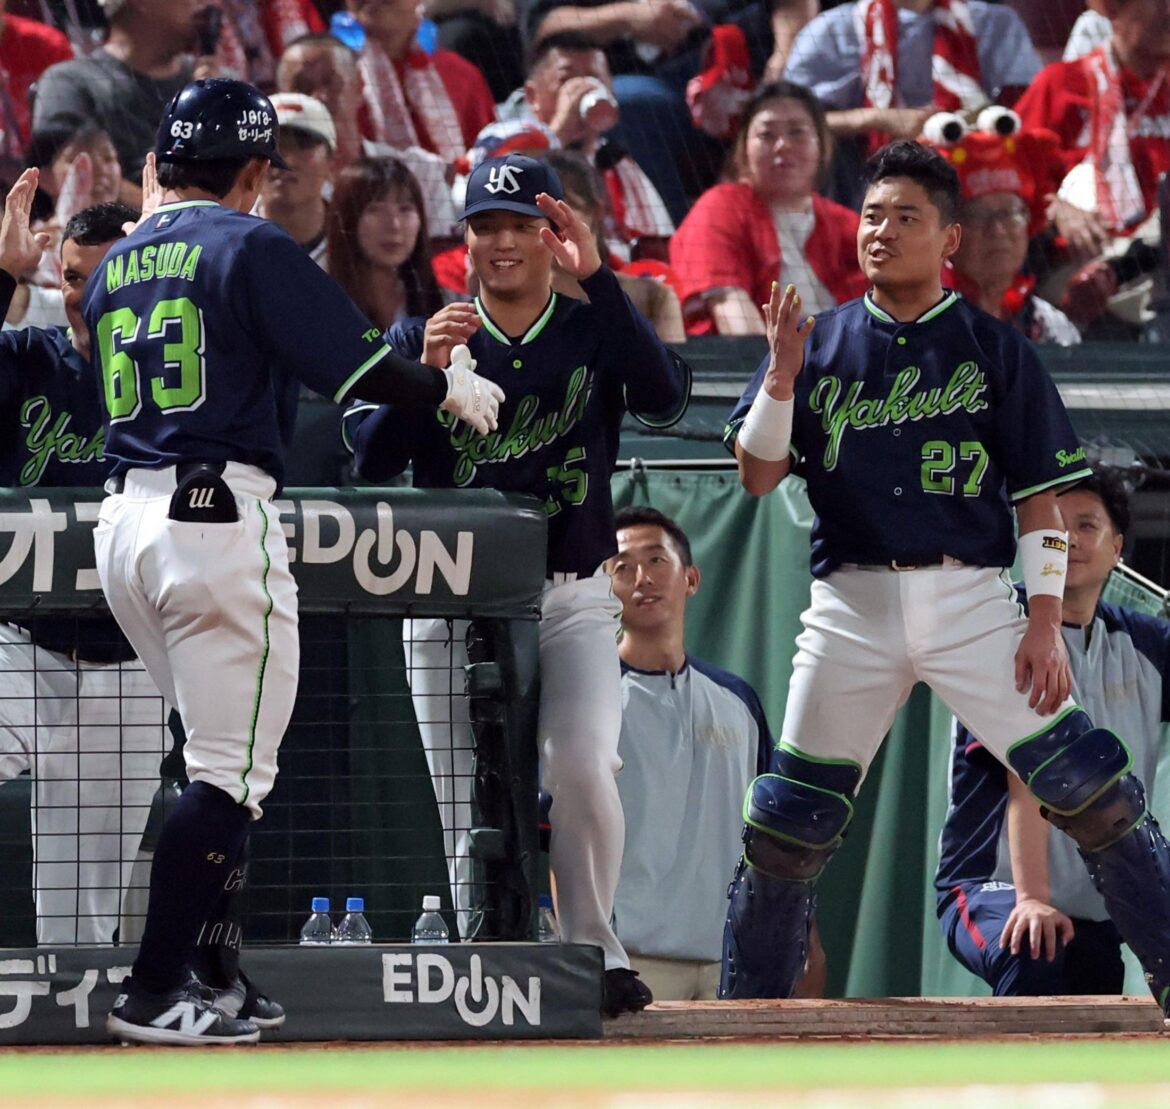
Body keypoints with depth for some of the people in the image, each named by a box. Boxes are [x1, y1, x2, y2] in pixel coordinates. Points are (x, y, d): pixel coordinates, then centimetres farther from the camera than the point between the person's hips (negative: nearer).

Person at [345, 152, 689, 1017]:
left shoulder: (594, 334, 5)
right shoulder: (423, 340, 7)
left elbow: (665, 399, -17)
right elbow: (371, 459, -4)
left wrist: (596, 278, -21)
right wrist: (424, 371, -19)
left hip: (572, 598, -1)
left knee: (582, 767, -20)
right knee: (469, 805, -3)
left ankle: (593, 949, -4)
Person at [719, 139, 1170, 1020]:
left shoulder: (995, 349, 4)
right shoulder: (820, 344, 10)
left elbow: (1041, 493, 2)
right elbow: (758, 476, 5)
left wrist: (1045, 619, -7)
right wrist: (783, 376, -11)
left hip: (969, 600, -2)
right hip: (853, 607, 2)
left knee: (1090, 784, -12)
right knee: (792, 814, 3)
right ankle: (750, 1008, 17)